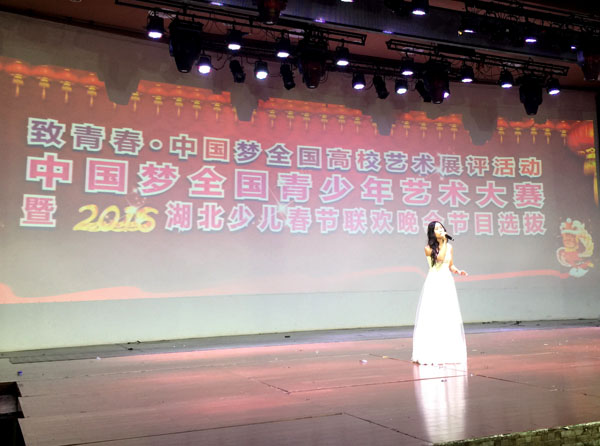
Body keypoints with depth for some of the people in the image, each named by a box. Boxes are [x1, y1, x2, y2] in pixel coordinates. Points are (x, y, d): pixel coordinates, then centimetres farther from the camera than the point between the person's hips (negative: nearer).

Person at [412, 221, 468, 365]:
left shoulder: (449, 247, 12)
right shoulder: (428, 248, -2)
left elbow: (450, 265, 18)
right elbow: (440, 257, -18)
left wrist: (458, 271, 0)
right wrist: (444, 242, -10)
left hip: (447, 283, 5)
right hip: (434, 283, -4)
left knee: (449, 318, 4)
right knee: (432, 317, -6)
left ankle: (449, 352, 12)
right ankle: (430, 353, -2)